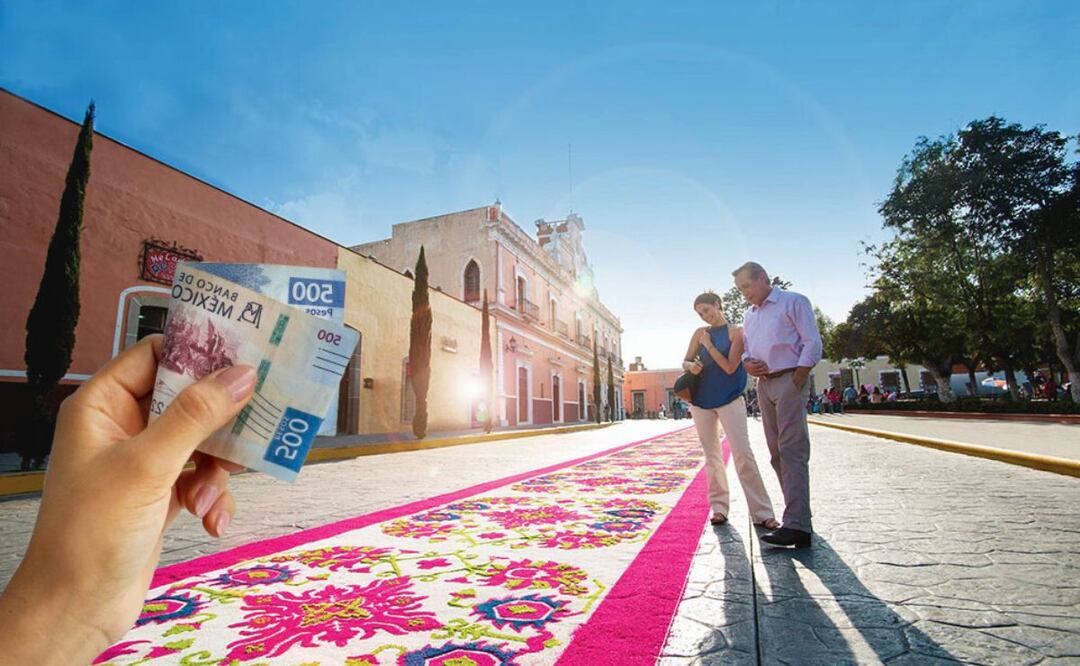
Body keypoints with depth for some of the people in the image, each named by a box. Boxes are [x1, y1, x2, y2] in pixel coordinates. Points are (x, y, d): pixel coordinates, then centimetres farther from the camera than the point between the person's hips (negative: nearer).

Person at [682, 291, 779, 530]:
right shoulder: (700, 333, 7)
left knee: (743, 454, -9)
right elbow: (685, 361, 11)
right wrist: (691, 365, -11)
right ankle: (718, 506, 17)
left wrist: (709, 345, -13)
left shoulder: (736, 332, -4)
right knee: (712, 455, 8)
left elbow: (730, 367, -11)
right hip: (701, 401, 4)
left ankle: (762, 512, -2)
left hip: (730, 400, -4)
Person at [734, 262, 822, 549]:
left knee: (792, 451, -13)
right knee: (777, 452, 8)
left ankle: (797, 526, -15)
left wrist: (796, 381, -14)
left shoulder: (793, 302, -1)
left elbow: (813, 344, -7)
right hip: (763, 384, 8)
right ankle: (798, 513, 18)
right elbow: (746, 349, 23)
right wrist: (747, 363, 0)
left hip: (789, 380, -8)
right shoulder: (749, 315, 19)